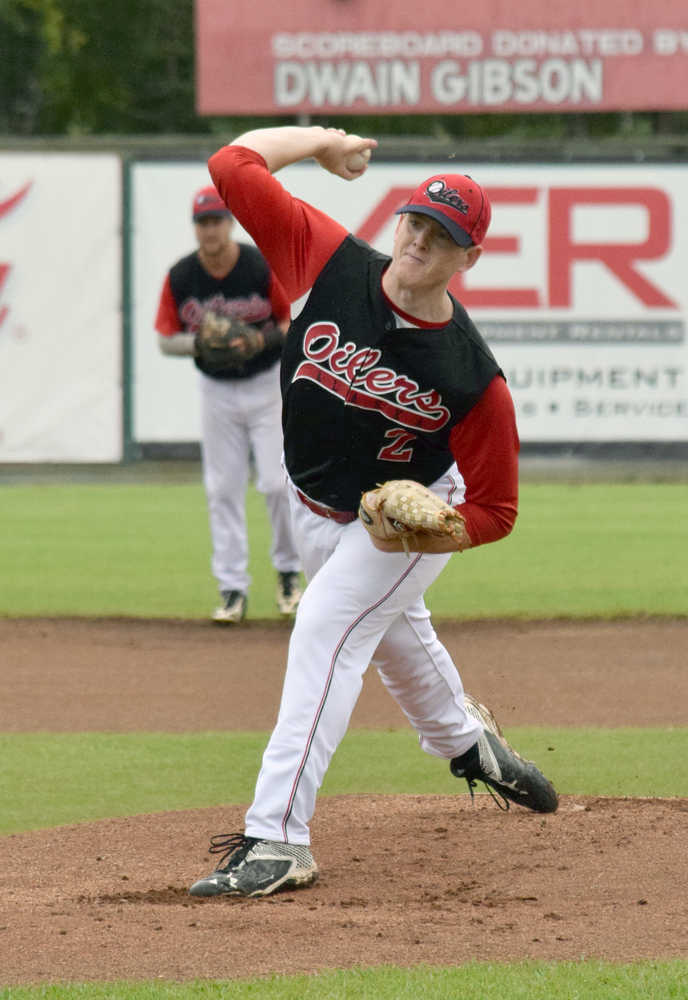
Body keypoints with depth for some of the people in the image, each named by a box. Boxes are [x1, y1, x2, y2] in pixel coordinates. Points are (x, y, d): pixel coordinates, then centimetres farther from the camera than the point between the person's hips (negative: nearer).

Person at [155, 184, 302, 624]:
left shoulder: (263, 267, -15)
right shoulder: (180, 277, -8)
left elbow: (293, 322, -5)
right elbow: (166, 339, -1)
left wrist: (264, 339, -26)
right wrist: (198, 342, -22)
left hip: (267, 385, -3)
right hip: (217, 391, 3)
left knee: (277, 481, -8)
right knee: (223, 489, 2)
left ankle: (289, 570, 15)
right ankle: (233, 588, 7)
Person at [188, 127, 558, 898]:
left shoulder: (474, 379, -31)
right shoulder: (331, 263, -25)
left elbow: (494, 509, -22)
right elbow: (232, 166, -23)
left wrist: (426, 533, -39)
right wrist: (320, 140, -13)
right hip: (316, 507, 5)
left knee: (326, 633, -23)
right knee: (393, 632, 27)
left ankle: (277, 838, -28)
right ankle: (464, 743, 59)